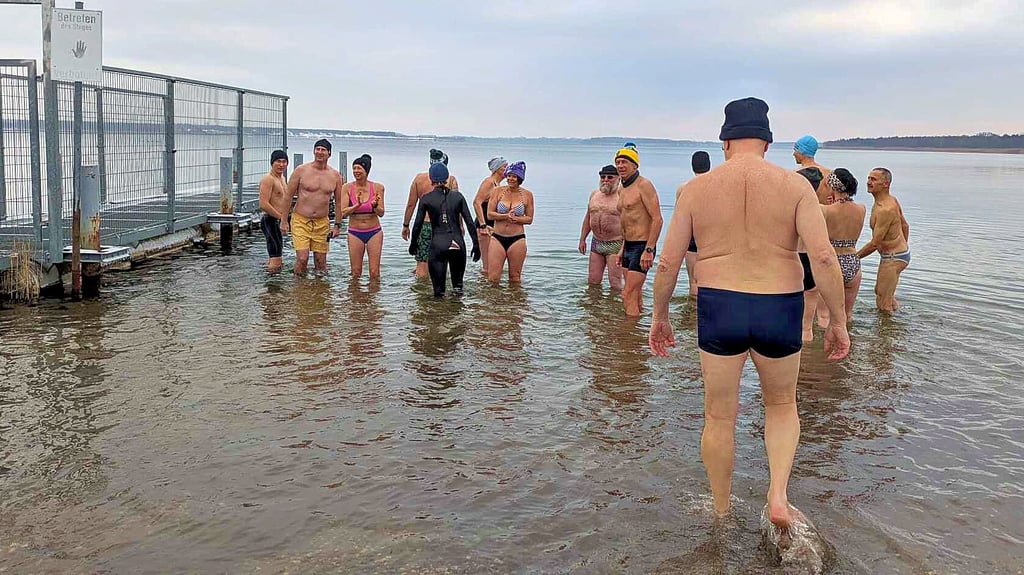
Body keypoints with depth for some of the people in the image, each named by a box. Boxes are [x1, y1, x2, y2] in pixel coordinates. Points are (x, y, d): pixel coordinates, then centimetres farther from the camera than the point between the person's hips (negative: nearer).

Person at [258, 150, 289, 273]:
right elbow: (263, 205, -22)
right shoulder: (268, 179, -14)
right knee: (276, 262, -12)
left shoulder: (282, 178, 16)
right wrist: (281, 216, -17)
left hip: (279, 221, 10)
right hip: (271, 221, -10)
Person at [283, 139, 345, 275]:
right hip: (300, 221, -3)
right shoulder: (301, 170, -4)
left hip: (322, 223, 3)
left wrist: (337, 225, 8)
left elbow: (339, 202, 13)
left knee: (321, 262, 5)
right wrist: (284, 221, -1)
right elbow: (289, 196, 1)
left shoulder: (335, 175, 4)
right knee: (302, 258, -13)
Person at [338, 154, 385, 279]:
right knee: (356, 273, 5)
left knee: (374, 273, -1)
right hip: (355, 232, 1)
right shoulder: (348, 188, -3)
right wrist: (356, 206, -25)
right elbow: (343, 213, -8)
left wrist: (375, 206, -25)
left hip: (374, 232, 0)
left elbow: (381, 213, -4)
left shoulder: (377, 187, -4)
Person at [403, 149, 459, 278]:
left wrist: (405, 225, 14)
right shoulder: (451, 180, -3)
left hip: (423, 225, 1)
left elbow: (411, 205, 5)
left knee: (421, 263, 7)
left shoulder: (419, 178, 4)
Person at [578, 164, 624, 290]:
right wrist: (582, 239, 17)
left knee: (615, 283, -6)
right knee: (592, 281, 9)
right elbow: (588, 218, 20)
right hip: (596, 243, 6)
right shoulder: (594, 194, 11)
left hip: (615, 245, -6)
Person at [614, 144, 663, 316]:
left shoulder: (644, 185, -12)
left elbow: (657, 219, -18)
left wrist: (649, 250, -23)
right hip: (628, 246, 9)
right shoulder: (622, 190, 15)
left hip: (642, 246, -9)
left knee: (628, 295, -12)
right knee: (635, 294, 14)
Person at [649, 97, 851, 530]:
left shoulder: (696, 188, 0)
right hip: (779, 312, 0)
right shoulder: (794, 186, -2)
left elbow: (667, 262, 0)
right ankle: (778, 493, 5)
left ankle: (721, 514, 28)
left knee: (719, 417, 15)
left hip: (718, 308, 0)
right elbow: (823, 256, -12)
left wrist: (659, 316, 13)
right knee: (782, 406, 24)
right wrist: (838, 322, -3)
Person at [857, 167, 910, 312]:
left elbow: (875, 244, -26)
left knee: (884, 304, -2)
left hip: (892, 258, -10)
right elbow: (905, 226, 17)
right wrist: (903, 248, 27)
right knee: (879, 291, 25)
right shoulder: (892, 200, 4)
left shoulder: (885, 210, -28)